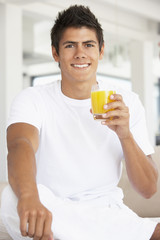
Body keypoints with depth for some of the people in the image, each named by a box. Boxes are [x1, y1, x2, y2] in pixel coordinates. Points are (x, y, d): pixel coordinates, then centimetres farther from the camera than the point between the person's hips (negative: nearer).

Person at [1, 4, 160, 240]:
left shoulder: (127, 103, 3)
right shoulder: (33, 99, -4)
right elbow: (20, 145, -29)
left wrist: (125, 135, -19)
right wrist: (28, 197, -51)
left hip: (109, 215, 1)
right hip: (51, 213, -1)